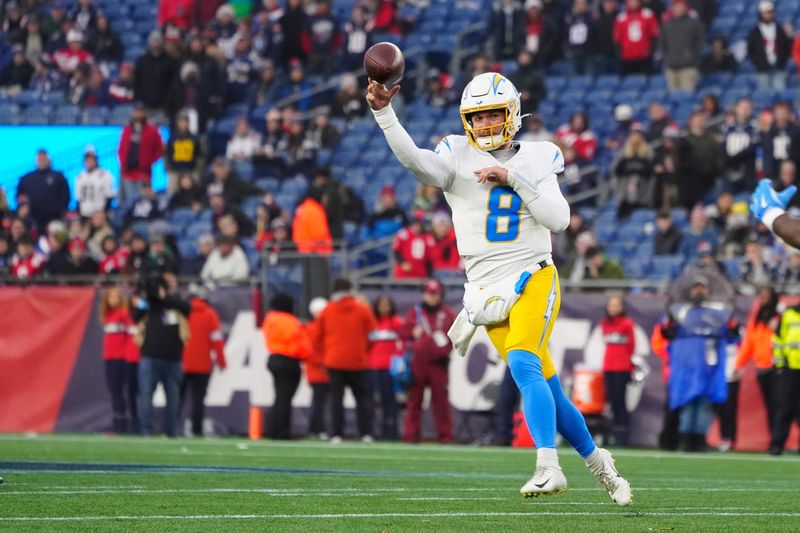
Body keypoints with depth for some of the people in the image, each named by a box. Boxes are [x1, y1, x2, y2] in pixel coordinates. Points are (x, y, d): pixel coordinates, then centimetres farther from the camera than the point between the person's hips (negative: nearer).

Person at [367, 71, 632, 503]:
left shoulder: (536, 159, 6)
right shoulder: (458, 157, 4)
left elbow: (559, 220, -6)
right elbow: (414, 159, -16)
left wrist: (513, 178, -12)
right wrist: (384, 113, -30)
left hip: (533, 279, -2)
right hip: (486, 288, 2)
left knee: (523, 364, -26)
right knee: (547, 392, 2)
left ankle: (548, 467, -32)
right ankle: (599, 464, 21)